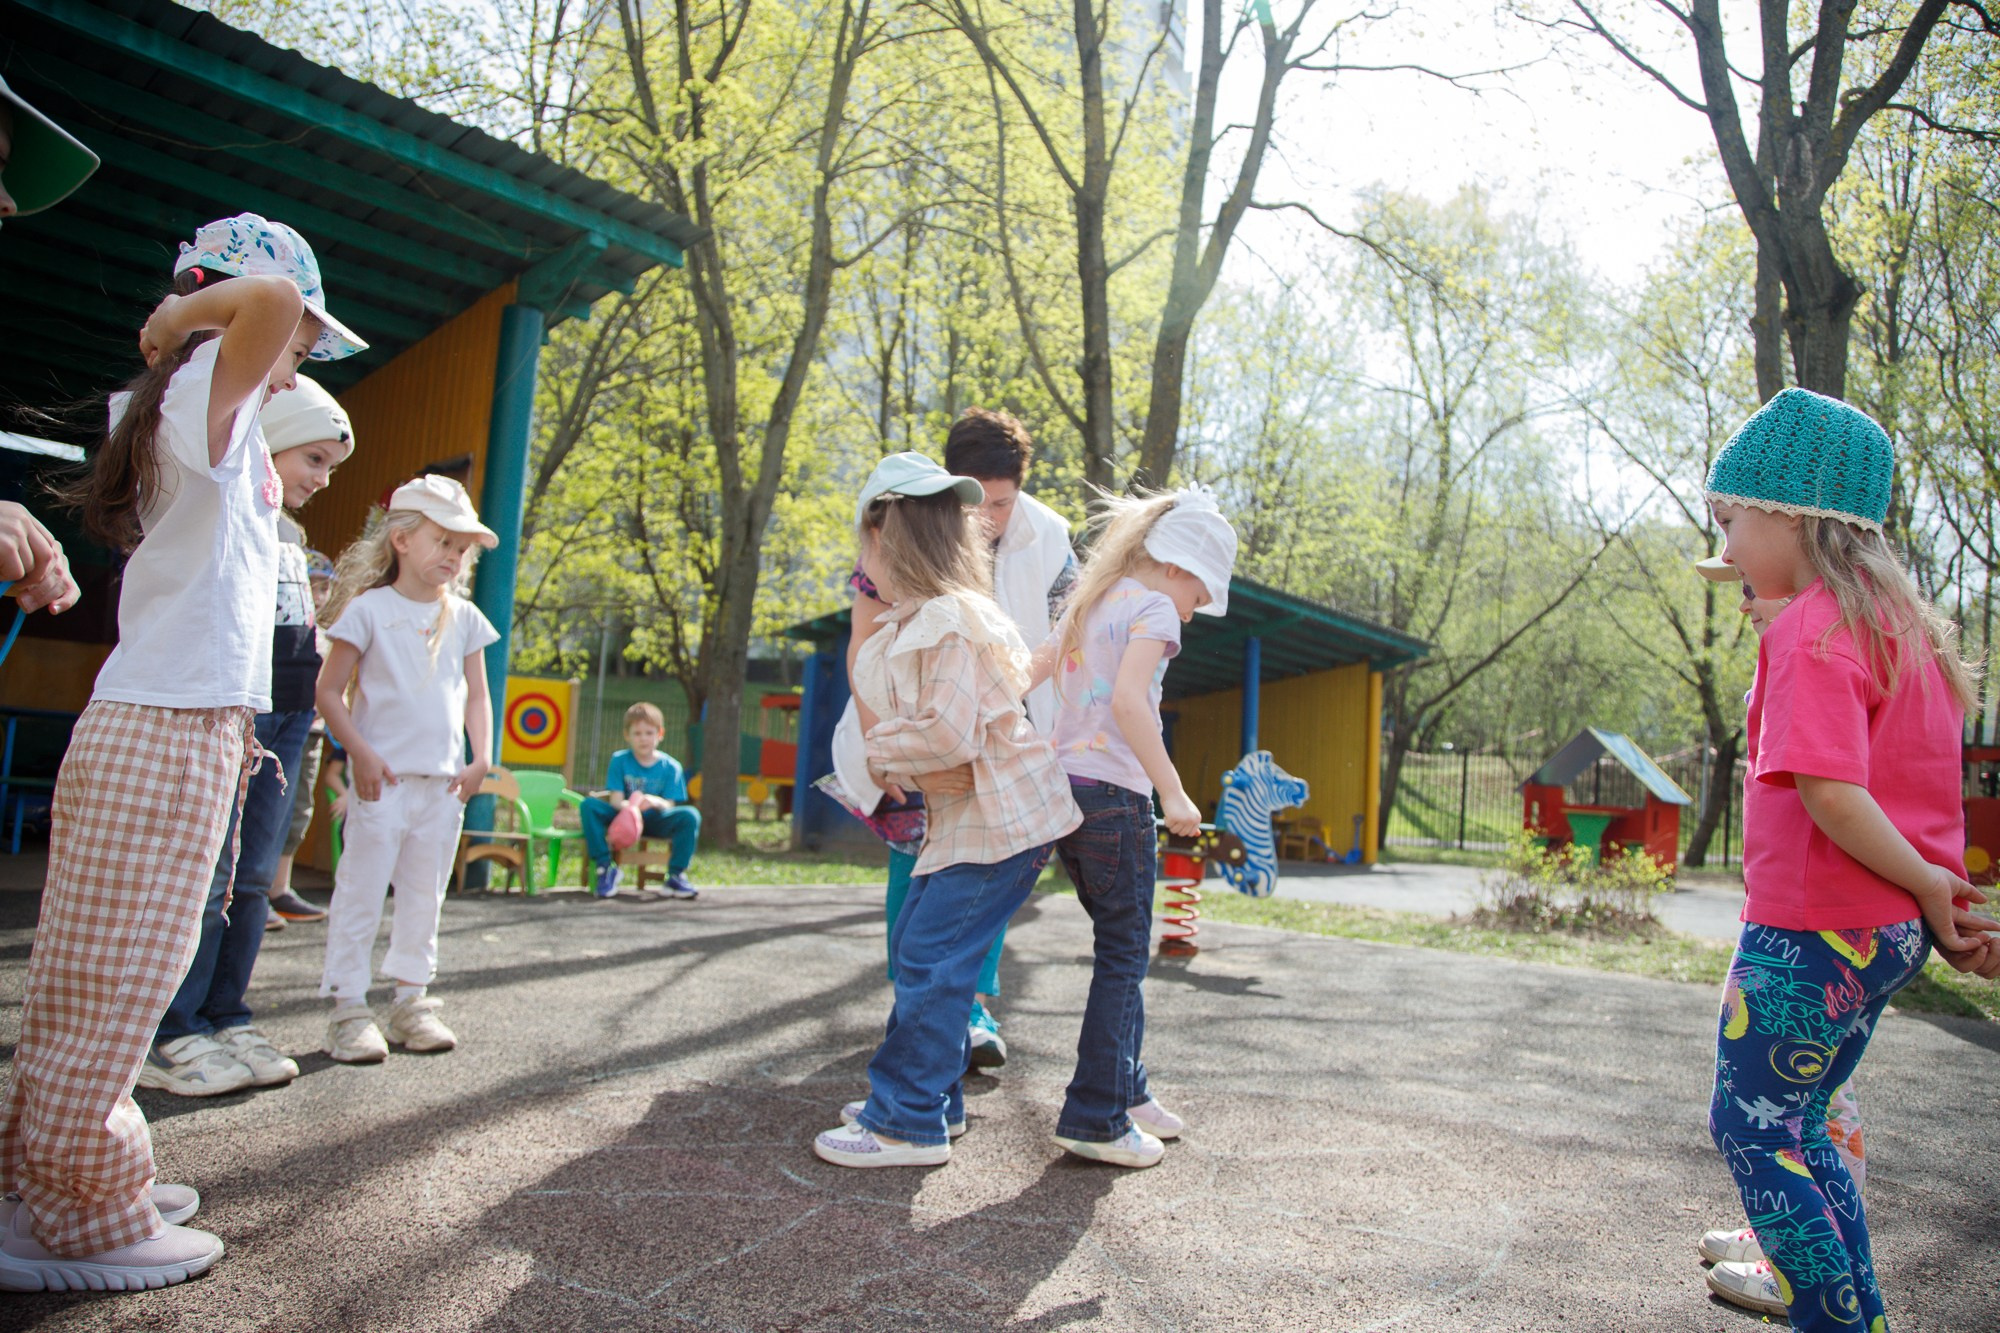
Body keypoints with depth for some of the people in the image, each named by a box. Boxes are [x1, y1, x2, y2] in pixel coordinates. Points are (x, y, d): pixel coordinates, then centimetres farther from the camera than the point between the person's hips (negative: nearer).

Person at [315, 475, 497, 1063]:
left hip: (443, 783, 5)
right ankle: (348, 1007, 7)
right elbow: (329, 690, -4)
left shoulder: (463, 617, 10)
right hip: (383, 779, -5)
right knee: (361, 892, -1)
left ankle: (411, 1000, 21)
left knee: (425, 894, 11)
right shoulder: (369, 608, -4)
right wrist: (361, 752, -13)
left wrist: (480, 758, 0)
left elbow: (476, 696, 13)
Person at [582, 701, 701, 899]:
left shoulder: (670, 766, -2)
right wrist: (628, 806, -34)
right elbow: (615, 799, -9)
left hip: (656, 821, -1)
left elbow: (670, 805, -9)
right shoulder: (619, 761, 0)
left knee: (690, 816, -29)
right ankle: (605, 867, -19)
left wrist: (655, 802, -34)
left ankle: (676, 875, -16)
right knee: (588, 805, -25)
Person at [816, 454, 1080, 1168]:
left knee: (931, 960, -7)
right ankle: (932, 1096, 26)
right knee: (914, 945, 15)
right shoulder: (912, 620, 13)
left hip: (1000, 819, -10)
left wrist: (883, 752, -10)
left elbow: (951, 734, -24)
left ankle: (909, 1123, 3)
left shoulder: (946, 620, -20)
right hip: (965, 816, 10)